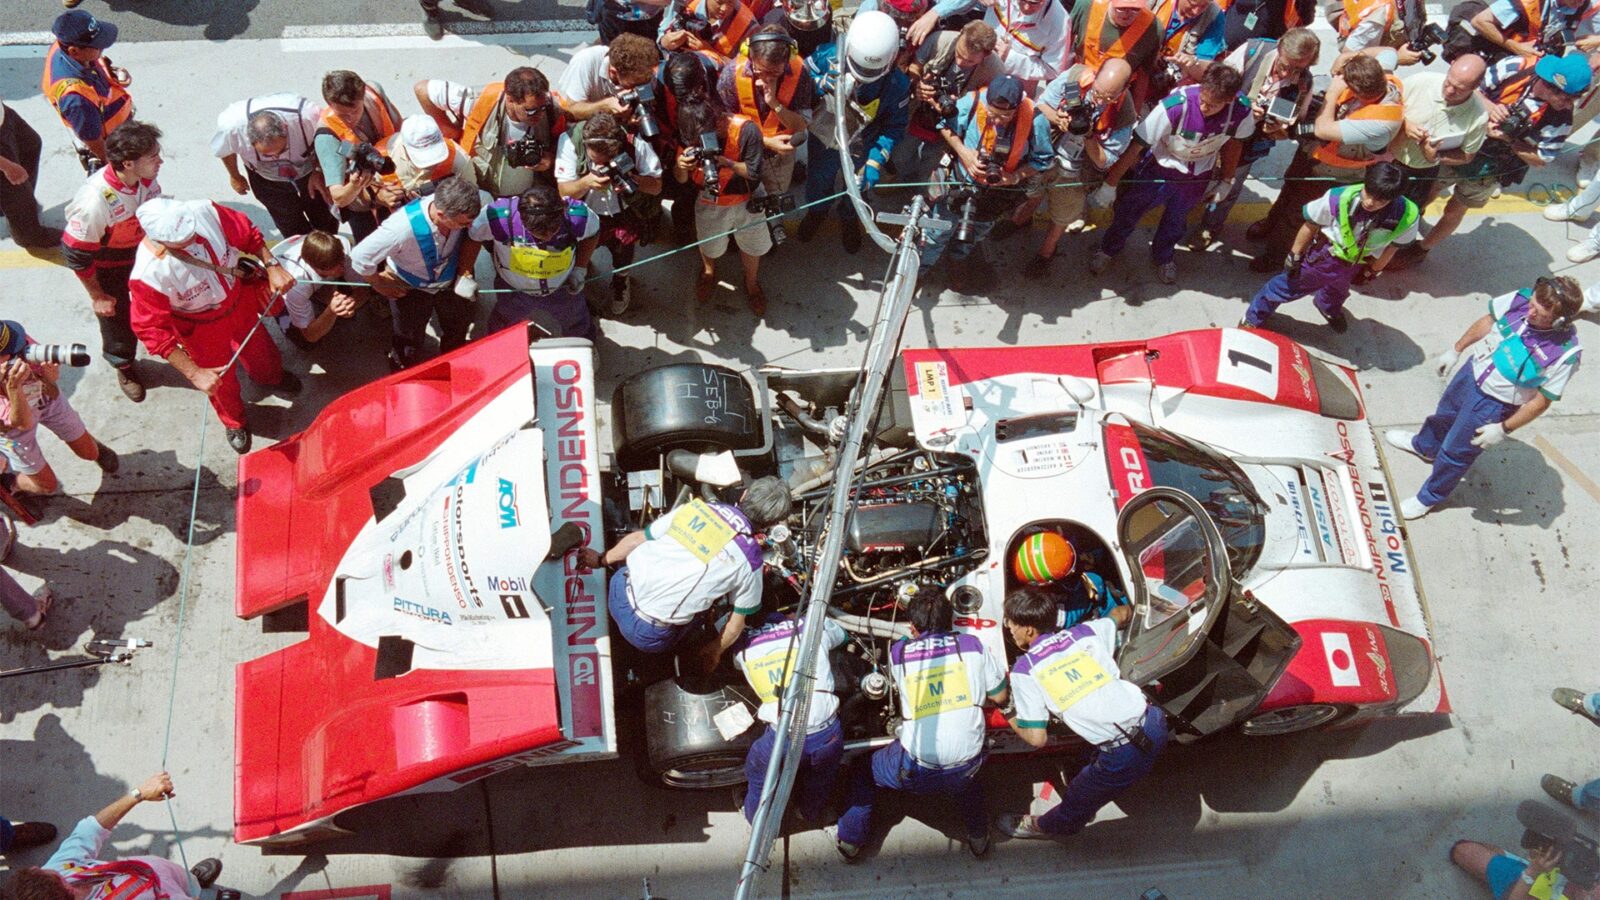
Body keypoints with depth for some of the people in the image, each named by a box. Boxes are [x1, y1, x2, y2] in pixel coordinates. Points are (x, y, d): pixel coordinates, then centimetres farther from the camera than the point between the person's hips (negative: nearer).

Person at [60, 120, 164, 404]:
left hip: (141, 246, 5)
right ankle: (123, 366, 44)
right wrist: (97, 296, -14)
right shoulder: (95, 201, -40)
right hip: (106, 261, -4)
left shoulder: (146, 178, -24)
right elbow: (76, 255, -26)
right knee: (116, 314, 15)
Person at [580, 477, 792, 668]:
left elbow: (636, 539, 11)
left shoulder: (695, 509, 1)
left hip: (619, 591, 4)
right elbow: (736, 623, 5)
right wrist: (713, 652, 25)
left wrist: (602, 559, 29)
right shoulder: (749, 560, -7)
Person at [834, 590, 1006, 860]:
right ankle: (978, 836, 32)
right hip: (966, 768, 2)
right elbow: (999, 697, 8)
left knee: (864, 772, 28)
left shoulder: (898, 652, -4)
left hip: (915, 771, -2)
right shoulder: (972, 645, -3)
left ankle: (851, 839, 25)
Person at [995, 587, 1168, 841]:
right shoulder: (1086, 632, 9)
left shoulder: (1024, 670, -5)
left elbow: (1037, 738, -6)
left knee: (1076, 803, 24)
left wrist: (1011, 720, 15)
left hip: (1126, 754, -5)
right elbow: (1123, 613, 31)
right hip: (1154, 723, 6)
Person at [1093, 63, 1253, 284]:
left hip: (1196, 178, 3)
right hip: (1159, 167, -2)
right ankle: (1107, 249, 46)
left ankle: (1162, 256, 55)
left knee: (1176, 220, 24)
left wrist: (1226, 181, 7)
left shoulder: (1242, 112, -28)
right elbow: (1136, 146, -30)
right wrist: (1110, 184, -23)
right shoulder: (1175, 106, -39)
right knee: (1128, 212, 16)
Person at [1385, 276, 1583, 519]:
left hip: (1493, 405, -5)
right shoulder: (1522, 299, -23)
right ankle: (1424, 446, 67)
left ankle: (1428, 498, 40)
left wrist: (1503, 429, -17)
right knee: (1445, 413, 33)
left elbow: (1541, 400, -21)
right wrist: (1456, 350, 7)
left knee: (1455, 452, 13)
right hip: (1472, 371, 5)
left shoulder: (1565, 353, -33)